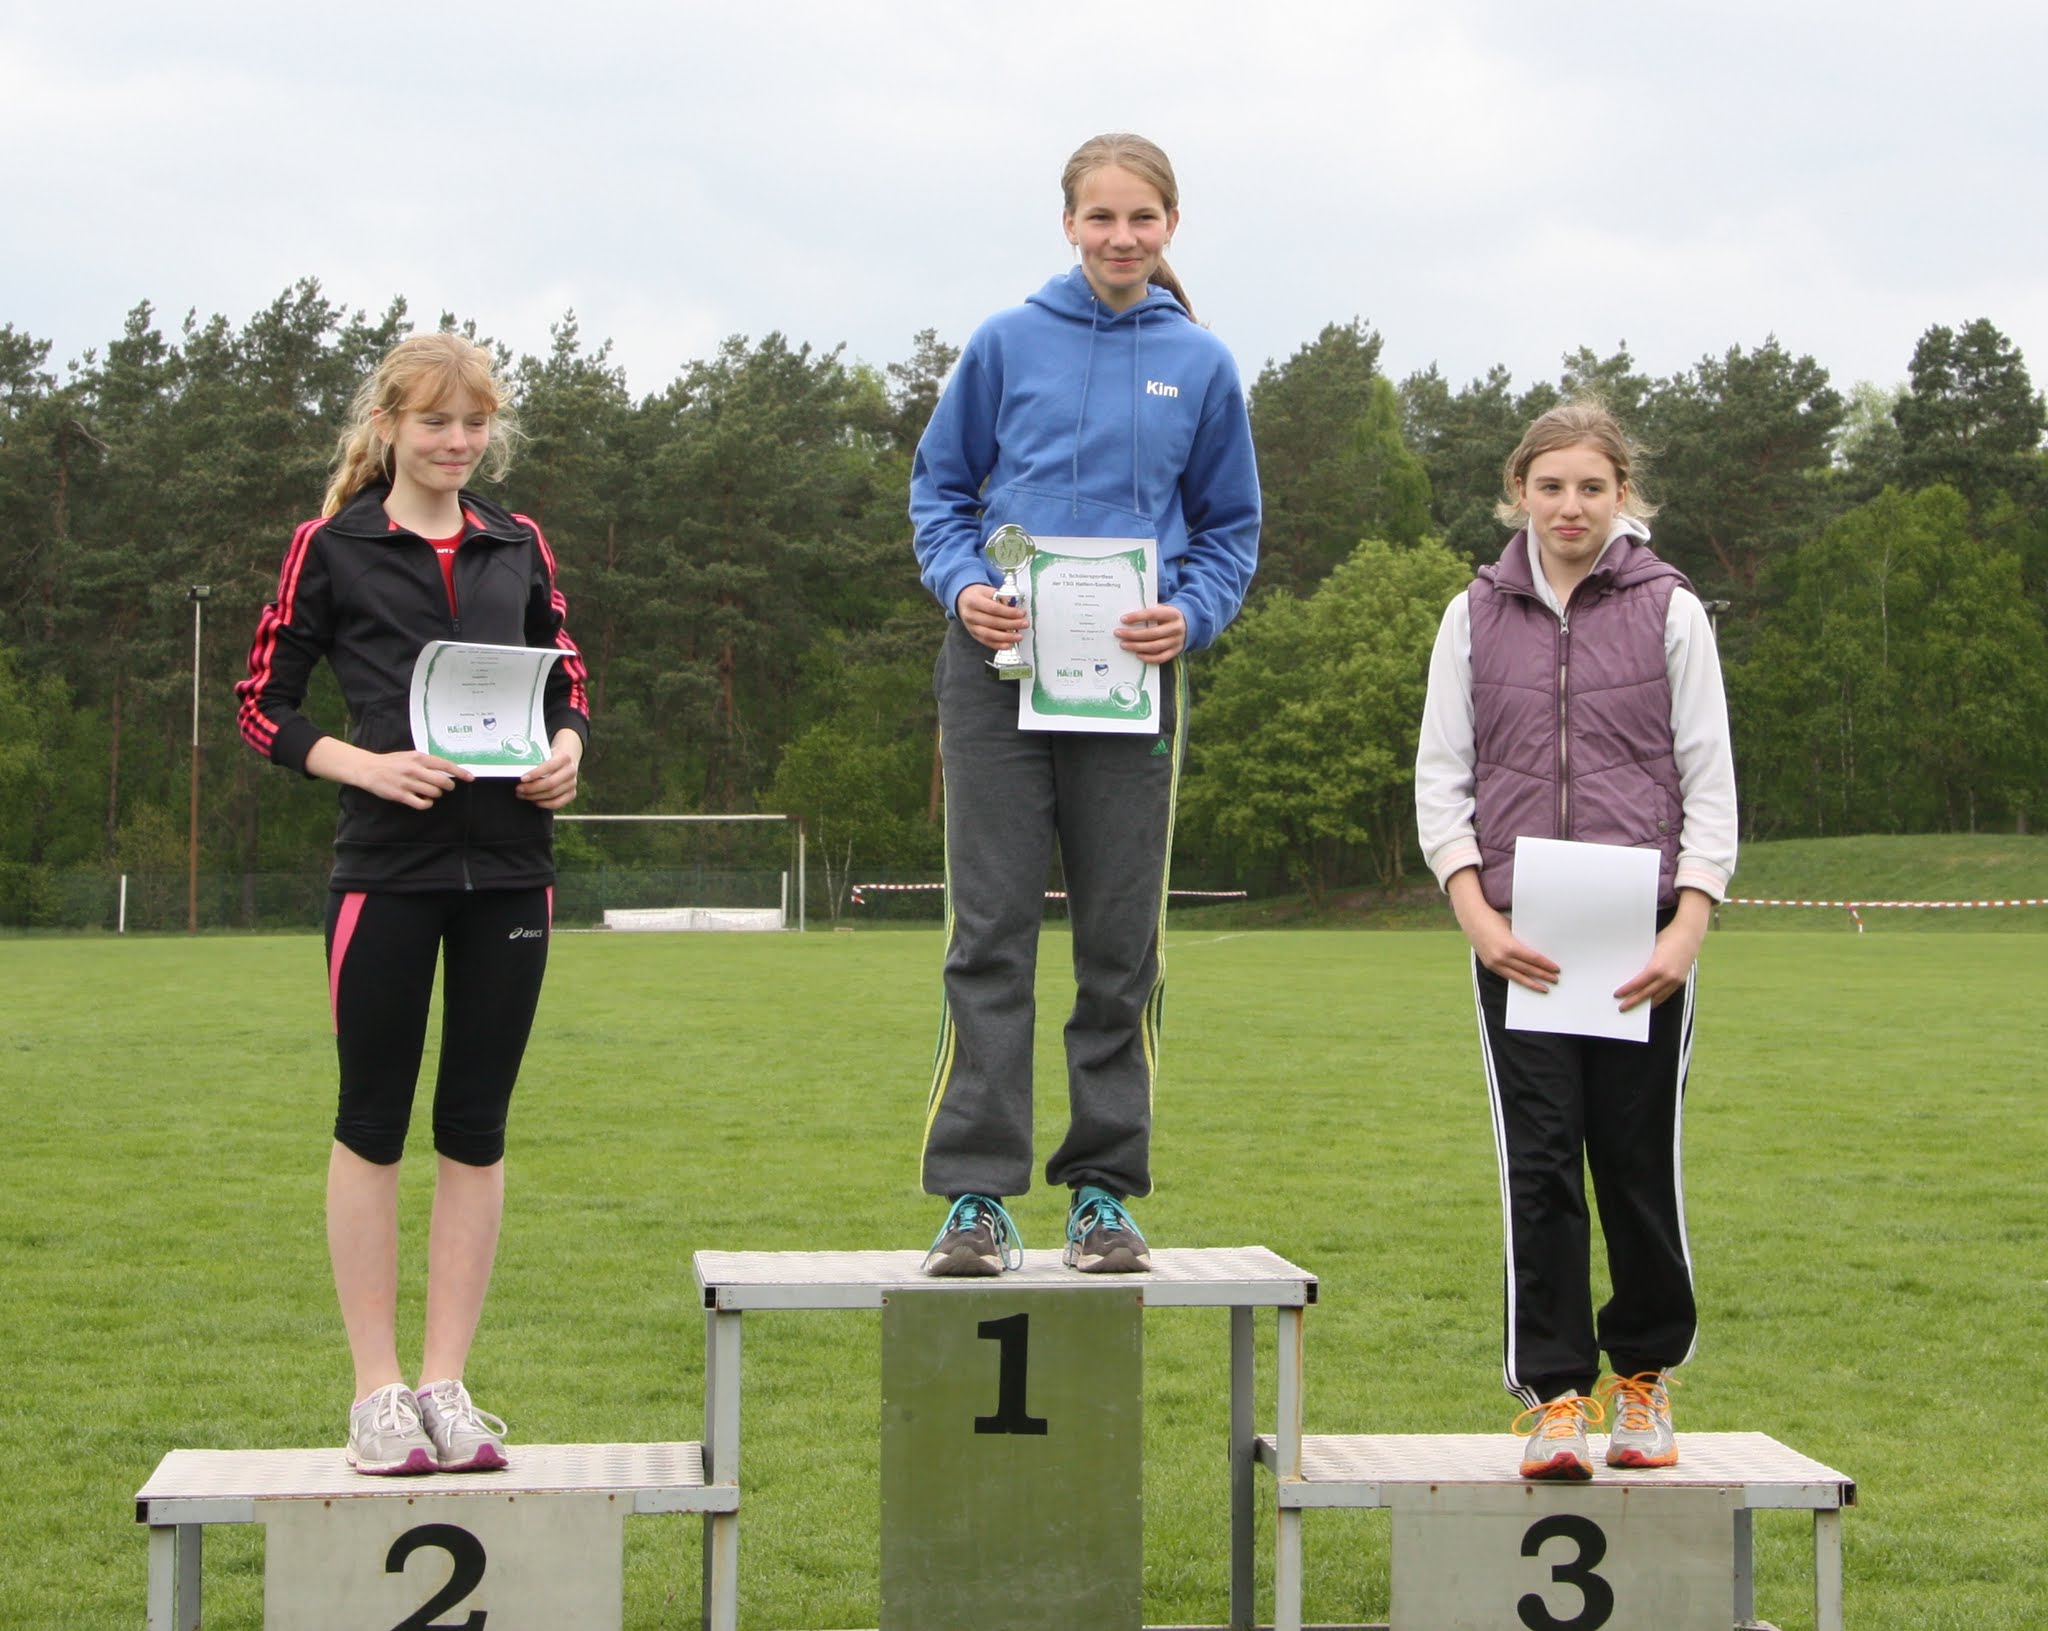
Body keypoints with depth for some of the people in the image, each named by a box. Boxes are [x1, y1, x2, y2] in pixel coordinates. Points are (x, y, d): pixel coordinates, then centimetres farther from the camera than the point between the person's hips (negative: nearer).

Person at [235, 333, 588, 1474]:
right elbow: (264, 703, 3)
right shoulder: (333, 549, 3)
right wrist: (368, 765, -12)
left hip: (509, 863, 3)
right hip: (388, 864, -3)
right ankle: (378, 1388, 10)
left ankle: (447, 1383, 13)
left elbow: (569, 682, 19)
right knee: (373, 1121, 1)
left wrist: (567, 751, -3)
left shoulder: (520, 547, 13)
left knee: (477, 1126, 5)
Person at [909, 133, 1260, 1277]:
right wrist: (963, 585, -7)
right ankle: (977, 1195, -2)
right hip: (1001, 667, -1)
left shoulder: (1201, 366, 8)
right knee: (992, 934, -4)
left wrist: (1189, 614, -7)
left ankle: (1106, 1190, 13)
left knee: (1123, 945, 4)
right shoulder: (1007, 344, 5)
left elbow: (1231, 529, 13)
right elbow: (939, 487, 11)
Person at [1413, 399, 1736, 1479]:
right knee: (1537, 1164, -4)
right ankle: (1553, 1393, 2)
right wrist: (1477, 913, -6)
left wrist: (1688, 926, -8)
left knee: (1639, 1161, 3)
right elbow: (1440, 777, 8)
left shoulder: (1670, 612, 5)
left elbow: (1710, 781, 4)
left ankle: (1643, 1373, 22)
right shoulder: (1477, 617, 9)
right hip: (1517, 936, 1)